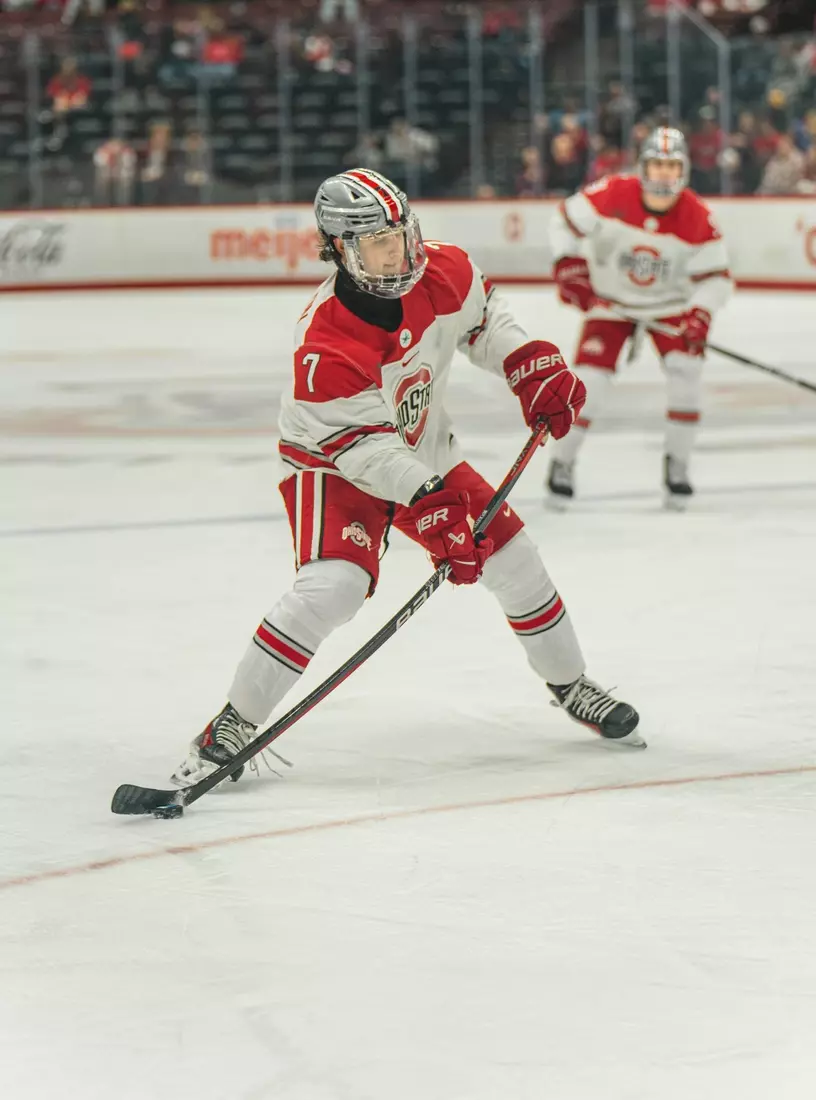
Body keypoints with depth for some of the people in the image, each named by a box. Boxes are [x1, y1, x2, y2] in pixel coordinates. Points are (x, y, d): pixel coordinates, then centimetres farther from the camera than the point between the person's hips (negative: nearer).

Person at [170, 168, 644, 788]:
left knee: (511, 554, 5)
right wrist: (430, 504, -39)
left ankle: (569, 684, 29)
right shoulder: (324, 346, -34)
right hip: (335, 462, -6)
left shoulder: (443, 273, -16)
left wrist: (535, 368, -5)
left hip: (423, 450, 6)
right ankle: (234, 726, -19)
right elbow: (363, 446, -32)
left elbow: (482, 320, 7)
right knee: (333, 586, -27)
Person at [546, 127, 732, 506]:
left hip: (669, 303, 1)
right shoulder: (611, 195, -23)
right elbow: (565, 220, -8)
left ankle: (676, 465, -1)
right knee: (590, 379, -12)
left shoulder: (697, 217, -19)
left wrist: (701, 312, -29)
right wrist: (569, 268, -16)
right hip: (610, 300, -1)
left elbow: (716, 276, -12)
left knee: (686, 369, -16)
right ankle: (562, 462, 7)